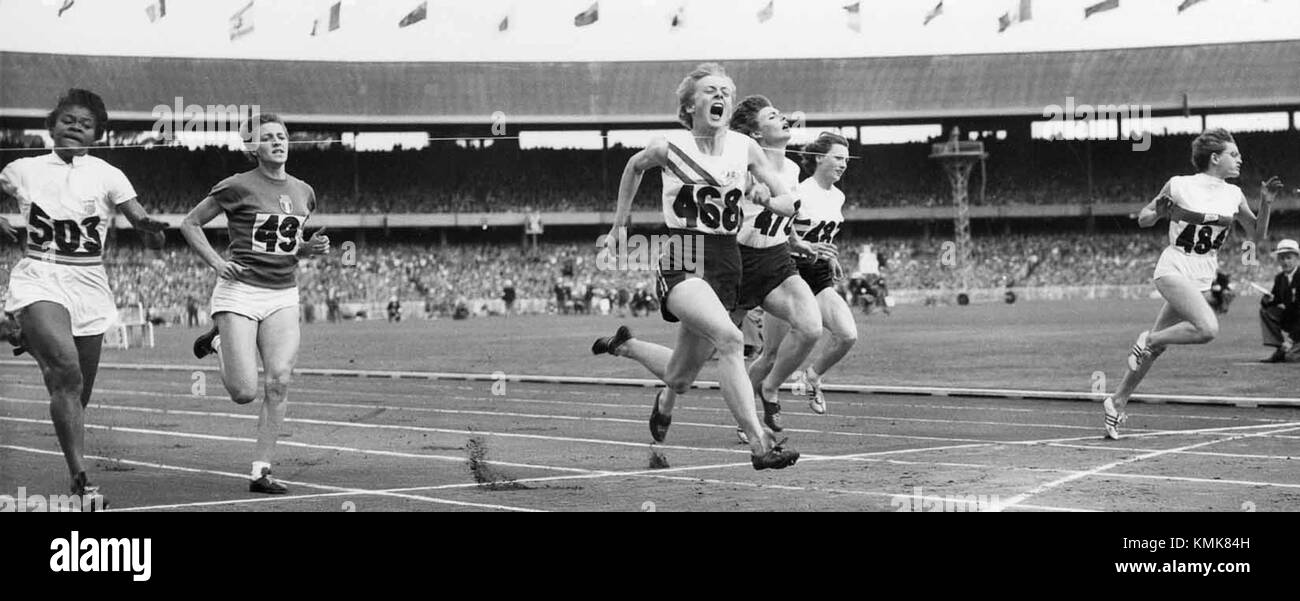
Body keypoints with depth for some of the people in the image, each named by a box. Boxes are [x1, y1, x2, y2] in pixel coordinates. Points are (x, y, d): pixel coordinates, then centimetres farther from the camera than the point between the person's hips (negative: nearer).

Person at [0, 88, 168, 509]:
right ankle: (81, 480, -30)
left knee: (78, 396, 8)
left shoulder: (107, 176, 2)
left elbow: (142, 221, -7)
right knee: (67, 371, -26)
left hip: (89, 286, 2)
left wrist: (150, 228, -30)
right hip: (38, 280, -2)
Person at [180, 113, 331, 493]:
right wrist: (217, 263, -10)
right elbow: (189, 224, 2)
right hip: (240, 293, -4)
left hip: (283, 295, 4)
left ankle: (261, 472, -5)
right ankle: (218, 343, 24)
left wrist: (311, 247, 4)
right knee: (245, 392, -9)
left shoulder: (303, 192, 12)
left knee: (280, 381, -12)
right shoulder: (238, 187, -5)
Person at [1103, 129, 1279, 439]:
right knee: (1208, 328, -28)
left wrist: (1266, 204, -4)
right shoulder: (1178, 185, -6)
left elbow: (1257, 236, 12)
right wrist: (1158, 212, -17)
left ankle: (1117, 402, 18)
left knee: (1155, 347, 6)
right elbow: (1143, 219, 5)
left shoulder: (1233, 195, 6)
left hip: (1202, 280, 5)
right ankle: (1148, 340, -6)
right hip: (1174, 270, -5)